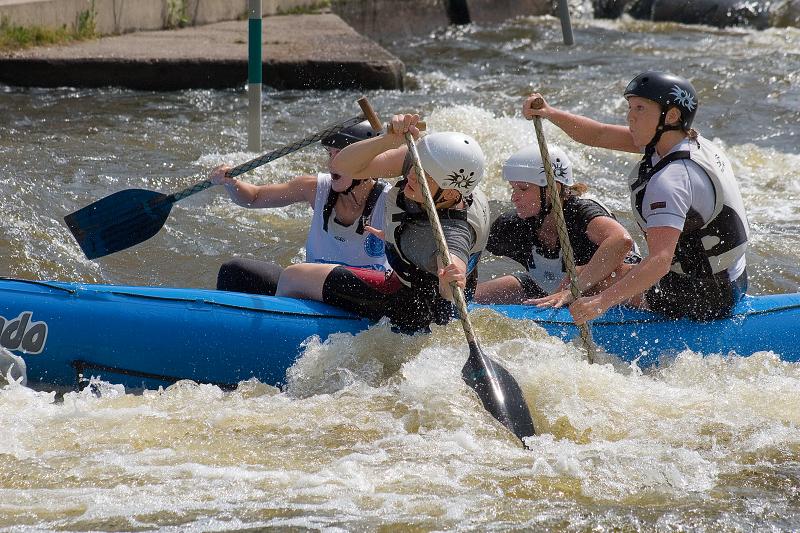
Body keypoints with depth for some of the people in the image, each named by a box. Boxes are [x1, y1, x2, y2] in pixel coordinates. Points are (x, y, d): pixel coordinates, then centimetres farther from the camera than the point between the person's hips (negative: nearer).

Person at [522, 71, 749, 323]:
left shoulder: (670, 181, -29)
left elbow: (660, 261, -39)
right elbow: (600, 136, 2)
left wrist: (602, 302, -46)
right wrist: (549, 113, -11)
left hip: (702, 302, -9)